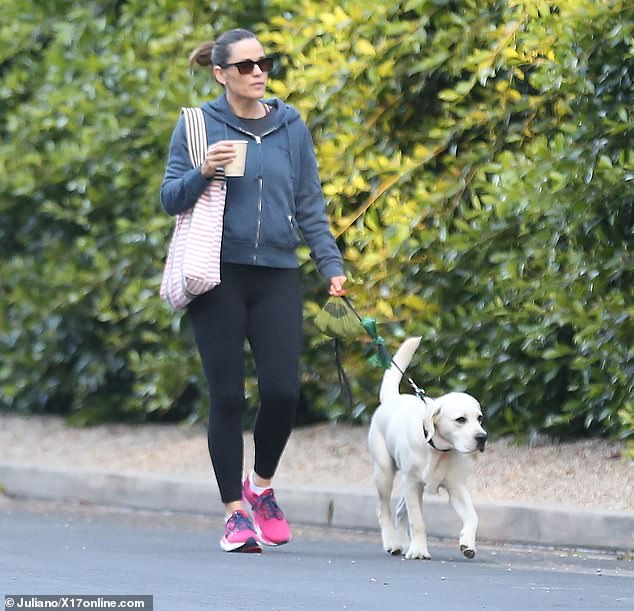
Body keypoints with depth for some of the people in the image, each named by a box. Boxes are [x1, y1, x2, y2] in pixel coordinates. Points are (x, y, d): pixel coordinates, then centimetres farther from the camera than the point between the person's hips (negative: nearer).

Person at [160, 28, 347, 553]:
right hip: (219, 278, -2)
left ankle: (261, 485, 17)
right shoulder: (200, 125, 1)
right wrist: (202, 173, -18)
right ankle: (236, 511, 8)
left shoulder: (291, 126, 9)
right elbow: (170, 199, 1)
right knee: (228, 397, -2)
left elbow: (310, 204, 12)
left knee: (283, 391, -9)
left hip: (278, 278, 2)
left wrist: (332, 264, 2)